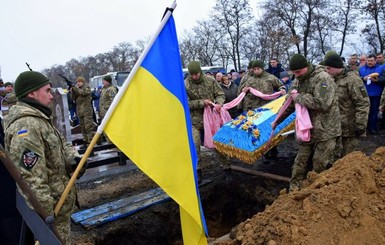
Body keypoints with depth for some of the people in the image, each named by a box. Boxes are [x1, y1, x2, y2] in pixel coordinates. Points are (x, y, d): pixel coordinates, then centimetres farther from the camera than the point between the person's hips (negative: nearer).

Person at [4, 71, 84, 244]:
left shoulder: (39, 119, 9)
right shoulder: (26, 126, -26)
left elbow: (60, 144, 18)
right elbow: (31, 179, -29)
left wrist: (72, 158, -4)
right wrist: (44, 215, -24)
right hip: (52, 208, -10)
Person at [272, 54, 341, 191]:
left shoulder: (322, 78, -17)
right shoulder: (297, 81, 7)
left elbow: (322, 103, -30)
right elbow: (289, 105, 18)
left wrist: (298, 97, -19)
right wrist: (276, 121, 19)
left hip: (325, 129, -6)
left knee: (320, 164, 0)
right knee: (301, 160, 11)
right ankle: (294, 188, 22)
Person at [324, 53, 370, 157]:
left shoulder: (352, 79, -17)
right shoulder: (335, 79, 10)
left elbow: (363, 104, -20)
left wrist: (360, 125, -21)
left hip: (350, 127, -8)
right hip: (337, 125, 8)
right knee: (337, 153, 16)